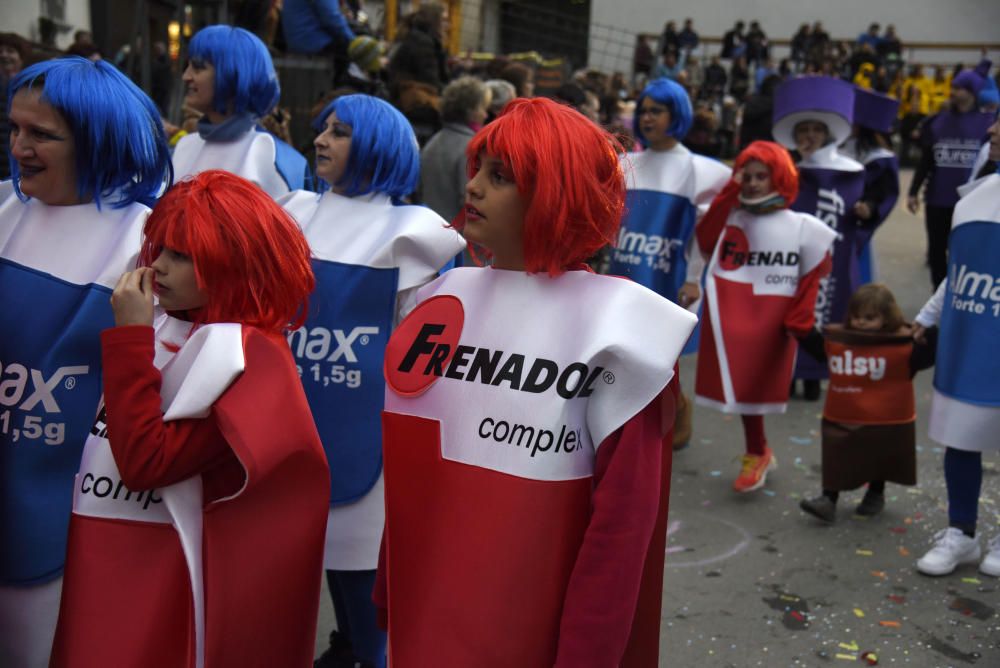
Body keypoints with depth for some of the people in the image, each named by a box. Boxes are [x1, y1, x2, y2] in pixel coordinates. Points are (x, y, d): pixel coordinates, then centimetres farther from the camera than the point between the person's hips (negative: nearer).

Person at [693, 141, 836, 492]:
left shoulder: (800, 226, 1)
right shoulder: (729, 217, 1)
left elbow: (814, 275, 4)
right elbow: (706, 242, -18)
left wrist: (800, 317, -3)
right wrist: (728, 195, -14)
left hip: (772, 322, -2)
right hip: (730, 317, 2)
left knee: (755, 385, 4)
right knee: (741, 384, 10)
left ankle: (756, 453, 23)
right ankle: (758, 452, 30)